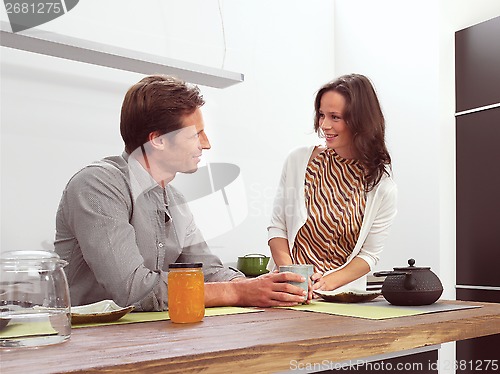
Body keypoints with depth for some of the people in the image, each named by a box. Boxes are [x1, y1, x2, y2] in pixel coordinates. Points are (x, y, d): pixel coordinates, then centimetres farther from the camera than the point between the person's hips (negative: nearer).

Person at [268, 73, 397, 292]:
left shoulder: (381, 186, -2)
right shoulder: (298, 160, 2)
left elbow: (369, 255, 1)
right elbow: (277, 227, 4)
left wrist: (327, 282, -13)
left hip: (342, 292, -2)